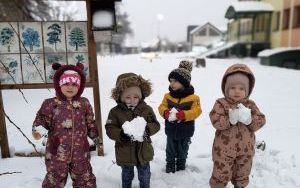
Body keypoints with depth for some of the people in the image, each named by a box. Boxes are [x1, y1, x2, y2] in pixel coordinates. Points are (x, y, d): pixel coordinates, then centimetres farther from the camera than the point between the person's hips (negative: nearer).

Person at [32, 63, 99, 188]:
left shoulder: (84, 103, 1)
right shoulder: (50, 104, -7)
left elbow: (90, 123, 9)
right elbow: (42, 119, -3)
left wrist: (96, 137, 11)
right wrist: (38, 129, -23)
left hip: (80, 152, 2)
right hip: (57, 152, -1)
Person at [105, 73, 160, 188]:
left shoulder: (147, 109, -8)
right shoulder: (115, 112, -12)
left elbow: (155, 125, -10)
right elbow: (110, 130, -16)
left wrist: (146, 130, -31)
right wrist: (122, 134, -34)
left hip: (143, 152, 1)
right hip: (125, 153, -1)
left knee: (144, 176, 21)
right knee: (127, 176, 24)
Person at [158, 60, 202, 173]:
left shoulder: (193, 98, -15)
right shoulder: (168, 96, -6)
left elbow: (196, 111, -21)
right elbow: (162, 107, -6)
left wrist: (182, 114, -36)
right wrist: (166, 113, -30)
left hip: (185, 131, -1)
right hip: (171, 129, 2)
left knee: (182, 150, 21)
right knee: (170, 150, 19)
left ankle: (181, 165, 45)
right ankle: (170, 164, 41)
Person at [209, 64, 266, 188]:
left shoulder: (250, 105, 0)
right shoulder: (221, 103, -12)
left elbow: (261, 121, -6)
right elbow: (215, 121, -21)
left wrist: (249, 120, -24)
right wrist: (229, 119, -34)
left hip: (245, 150, 4)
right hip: (224, 149, -3)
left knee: (242, 174, 24)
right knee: (222, 174, 11)